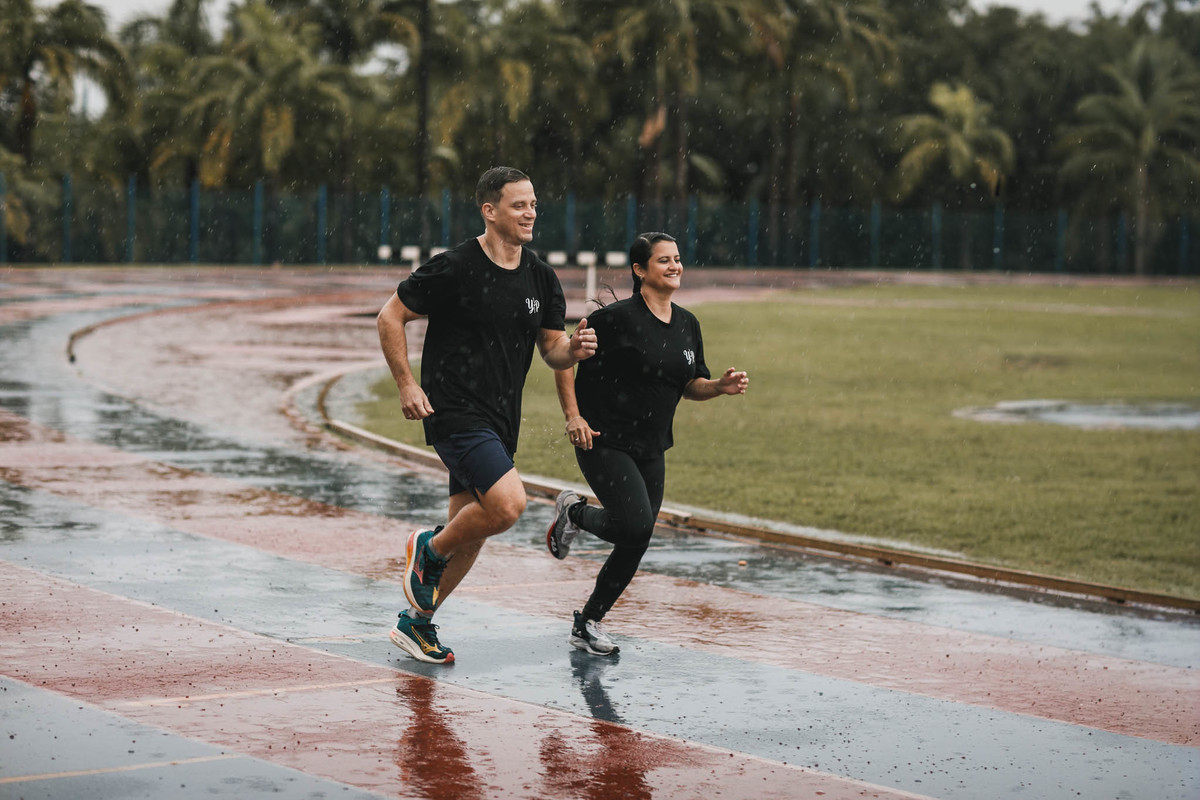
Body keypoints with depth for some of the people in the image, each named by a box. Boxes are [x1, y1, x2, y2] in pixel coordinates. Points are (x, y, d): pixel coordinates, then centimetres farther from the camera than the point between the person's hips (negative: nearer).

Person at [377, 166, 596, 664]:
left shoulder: (541, 278, 5)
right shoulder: (454, 269, -13)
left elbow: (552, 350, 12)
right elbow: (390, 318, -5)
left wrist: (573, 349, -11)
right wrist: (406, 385, -11)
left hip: (501, 419, 7)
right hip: (455, 412, -7)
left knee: (471, 532, 12)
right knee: (508, 503, -24)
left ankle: (417, 622, 29)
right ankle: (429, 549, 3)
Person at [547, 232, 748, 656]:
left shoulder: (688, 324, 8)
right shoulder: (618, 317, -13)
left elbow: (691, 386, 18)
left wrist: (722, 386, -3)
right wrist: (573, 416, -15)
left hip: (651, 451, 7)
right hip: (605, 442, -7)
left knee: (635, 546, 6)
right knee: (635, 524, -23)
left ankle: (587, 624, 24)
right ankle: (574, 512, 9)